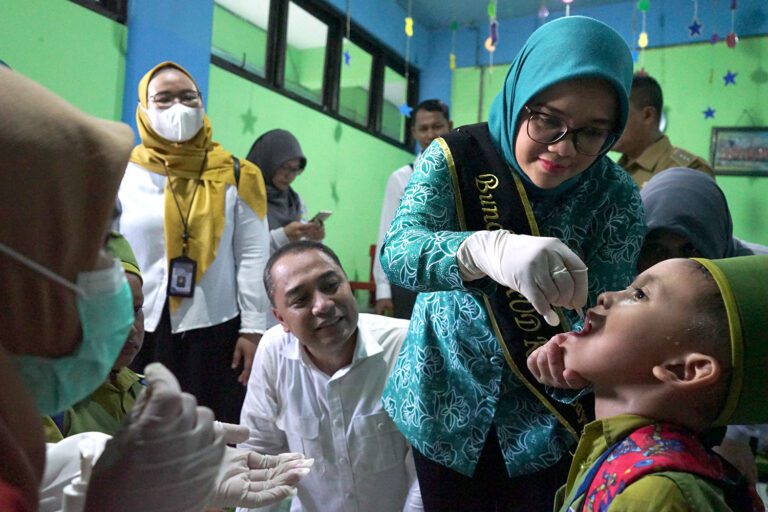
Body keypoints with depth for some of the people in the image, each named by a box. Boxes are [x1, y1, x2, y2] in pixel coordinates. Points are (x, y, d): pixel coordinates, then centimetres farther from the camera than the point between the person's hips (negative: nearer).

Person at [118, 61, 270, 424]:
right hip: (140, 333, 1)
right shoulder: (122, 174, 3)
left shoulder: (233, 176, 3)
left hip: (216, 331, 0)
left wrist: (252, 329, -4)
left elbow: (253, 256, 0)